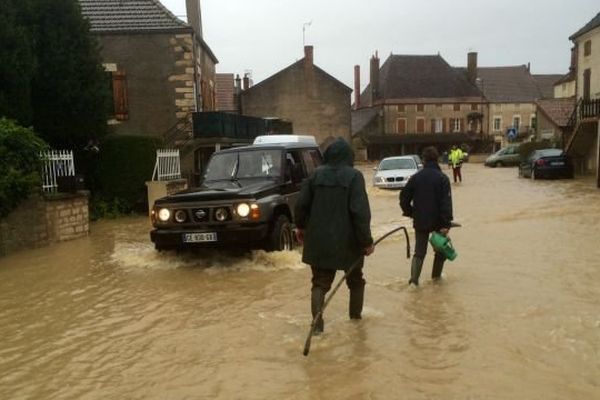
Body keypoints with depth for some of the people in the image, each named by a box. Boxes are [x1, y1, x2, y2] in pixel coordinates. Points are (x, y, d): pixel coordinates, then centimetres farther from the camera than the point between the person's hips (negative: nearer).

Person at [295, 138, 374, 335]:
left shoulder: (317, 174, 1)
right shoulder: (354, 176, -11)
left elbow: (301, 204, 4)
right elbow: (360, 212, -18)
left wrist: (300, 226, 21)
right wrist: (366, 240, -11)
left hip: (319, 239, 2)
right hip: (347, 240, -2)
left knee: (320, 282, 9)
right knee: (356, 280, 21)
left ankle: (317, 323, -5)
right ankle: (355, 316, 31)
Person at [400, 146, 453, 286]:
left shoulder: (415, 177, 1)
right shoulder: (442, 178, -10)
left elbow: (404, 198, 2)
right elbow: (446, 202, -17)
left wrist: (410, 212, 16)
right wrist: (446, 223, -17)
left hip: (420, 221, 3)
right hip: (437, 221, -2)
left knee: (419, 251, 8)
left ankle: (414, 278, -8)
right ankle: (436, 275, 27)